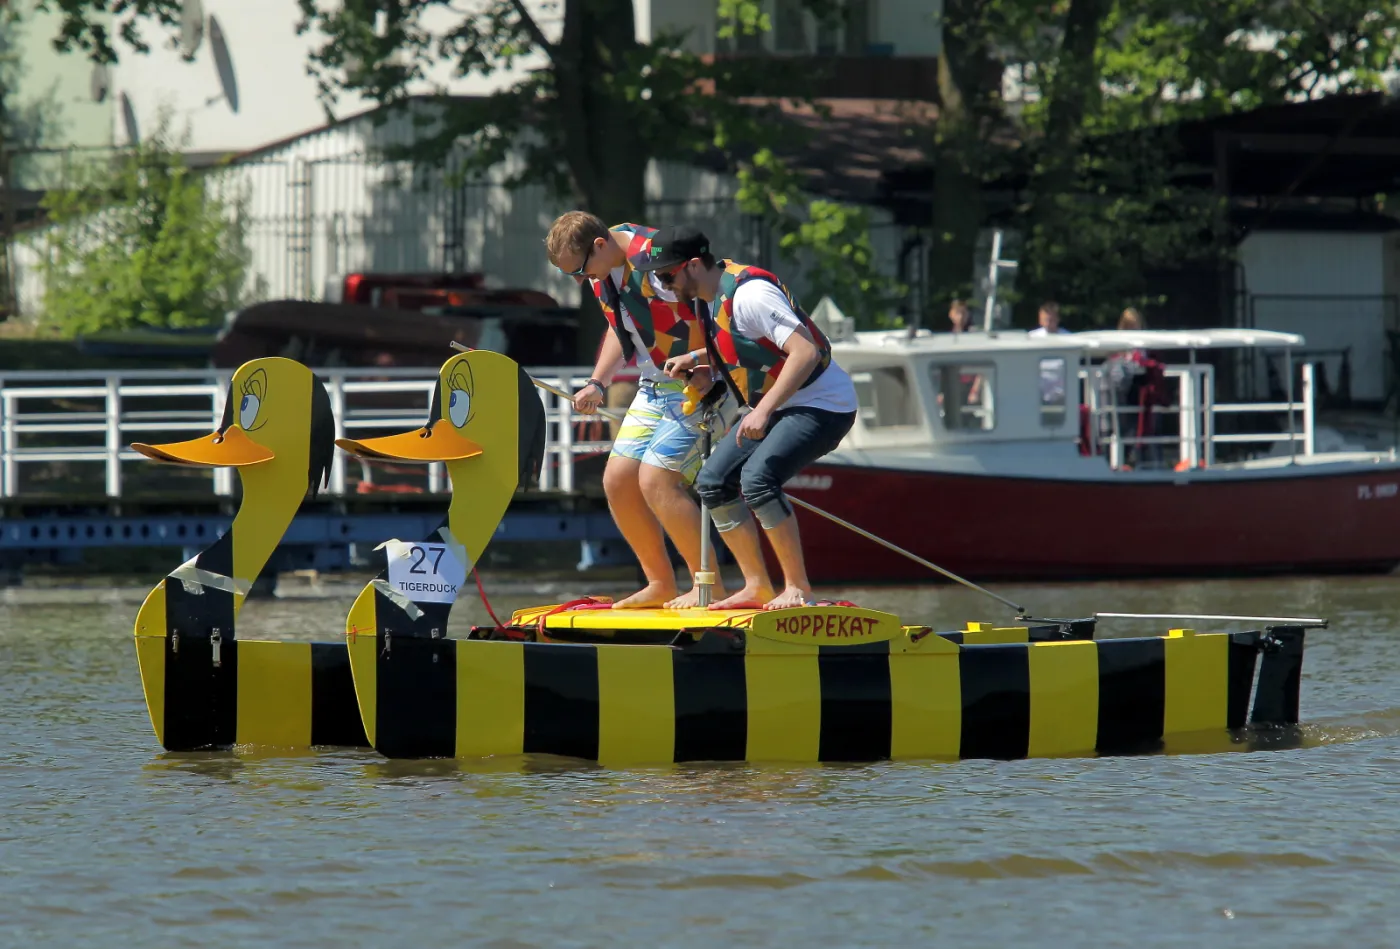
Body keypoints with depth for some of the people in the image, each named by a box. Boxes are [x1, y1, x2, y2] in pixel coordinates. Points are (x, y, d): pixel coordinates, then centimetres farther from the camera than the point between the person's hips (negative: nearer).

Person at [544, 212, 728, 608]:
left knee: (656, 481, -18)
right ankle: (660, 585, 18)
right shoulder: (602, 266, 3)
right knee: (618, 482, 6)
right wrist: (597, 384, 9)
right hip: (654, 389, 9)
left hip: (701, 384, -9)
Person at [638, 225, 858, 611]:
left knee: (757, 478, -28)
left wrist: (764, 410, -34)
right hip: (771, 406, 10)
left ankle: (798, 587, -19)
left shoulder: (749, 294, -25)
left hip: (822, 405, -10)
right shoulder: (710, 294, 5)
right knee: (713, 482, 3)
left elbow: (806, 351, -31)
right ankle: (757, 586, 9)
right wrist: (696, 358, 8)